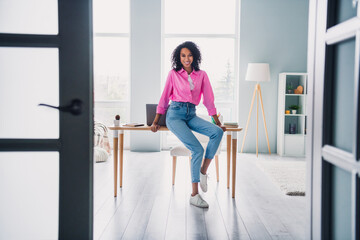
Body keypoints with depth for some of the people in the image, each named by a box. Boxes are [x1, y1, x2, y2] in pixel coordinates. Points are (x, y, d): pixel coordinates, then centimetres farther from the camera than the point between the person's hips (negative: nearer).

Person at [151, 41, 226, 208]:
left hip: (191, 115, 4)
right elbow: (164, 97, 8)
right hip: (175, 114, -4)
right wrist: (155, 121, 7)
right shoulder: (173, 74, 4)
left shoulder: (202, 75, 11)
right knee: (197, 149, -21)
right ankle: (194, 195, -12)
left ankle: (203, 170, -12)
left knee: (217, 132, -25)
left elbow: (209, 100, 11)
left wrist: (218, 122, 9)